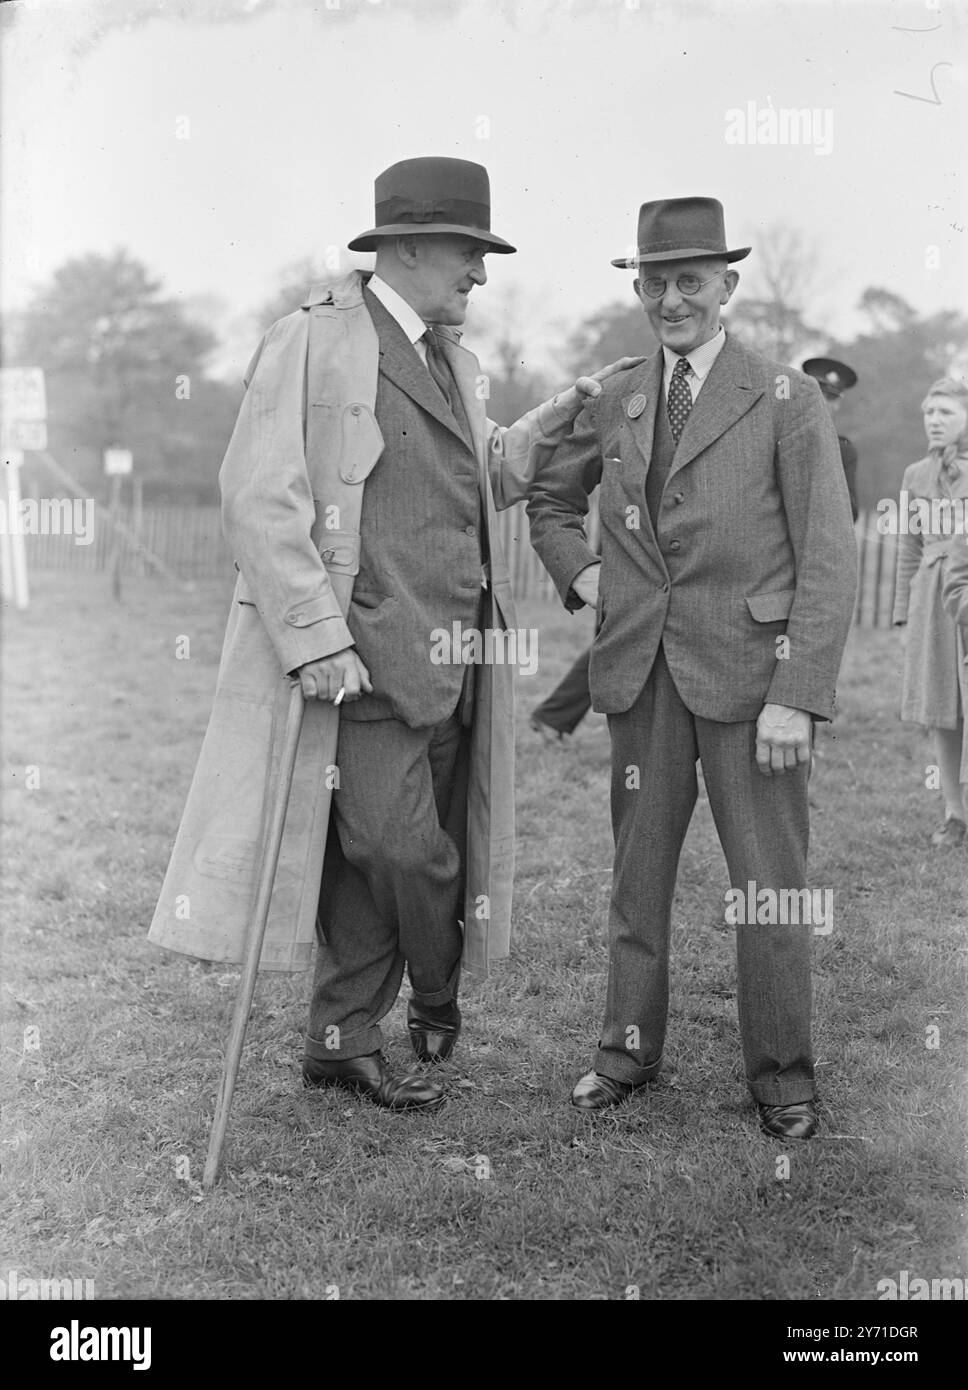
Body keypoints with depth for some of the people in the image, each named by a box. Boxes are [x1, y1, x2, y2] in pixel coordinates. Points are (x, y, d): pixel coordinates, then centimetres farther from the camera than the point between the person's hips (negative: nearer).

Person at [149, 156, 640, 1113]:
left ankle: (343, 1042, 24)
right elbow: (259, 500, -13)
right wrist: (316, 635, -20)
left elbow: (485, 481, 25)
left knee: (377, 857, 12)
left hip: (455, 659, 8)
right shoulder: (313, 343, -7)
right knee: (405, 851, -8)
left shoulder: (456, 364, 19)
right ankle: (438, 998, 21)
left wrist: (560, 418, 12)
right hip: (368, 657, -7)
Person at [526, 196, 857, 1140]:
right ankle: (628, 1050, 26)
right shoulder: (616, 404, 10)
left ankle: (781, 1075, 17)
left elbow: (828, 560, -7)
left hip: (749, 671, -4)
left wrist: (797, 698, -14)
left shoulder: (786, 400, -3)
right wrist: (577, 572, 9)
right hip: (641, 671, 4)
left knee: (769, 883, 2)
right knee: (637, 870, 12)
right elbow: (545, 496, 27)